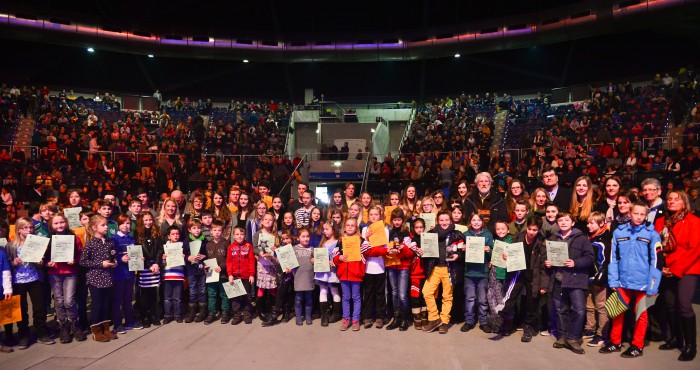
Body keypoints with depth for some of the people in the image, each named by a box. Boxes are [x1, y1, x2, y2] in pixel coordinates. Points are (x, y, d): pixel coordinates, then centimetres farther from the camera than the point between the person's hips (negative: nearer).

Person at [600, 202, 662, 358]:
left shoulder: (652, 234, -5)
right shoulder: (619, 232, 3)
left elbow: (655, 262, -7)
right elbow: (613, 258, 3)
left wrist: (652, 286, -11)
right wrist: (613, 280, -2)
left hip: (643, 283, -2)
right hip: (622, 282, 3)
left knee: (640, 314, 12)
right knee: (617, 312, 12)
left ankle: (637, 346, 26)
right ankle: (615, 342, 28)